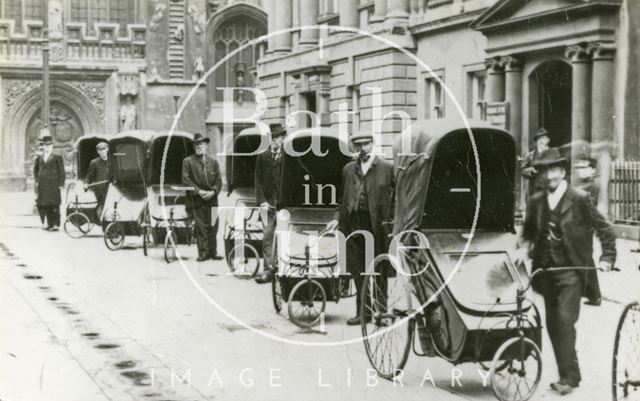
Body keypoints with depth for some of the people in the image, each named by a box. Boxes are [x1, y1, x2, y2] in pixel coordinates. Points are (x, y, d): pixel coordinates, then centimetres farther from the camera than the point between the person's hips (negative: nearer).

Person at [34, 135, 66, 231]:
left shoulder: (57, 157, 0)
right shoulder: (40, 157, 12)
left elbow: (61, 171, -2)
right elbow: (35, 169, 27)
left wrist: (61, 184, -7)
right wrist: (37, 179, 15)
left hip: (53, 184, -4)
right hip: (42, 185, 5)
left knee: (54, 205, -7)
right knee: (45, 205, 4)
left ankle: (56, 225, -5)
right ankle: (49, 224, 11)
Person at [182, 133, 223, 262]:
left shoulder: (213, 162, 14)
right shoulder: (188, 161, 4)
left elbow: (219, 180, 10)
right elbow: (186, 180, -3)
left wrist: (213, 191, -8)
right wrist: (198, 191, -12)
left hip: (211, 199, 3)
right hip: (196, 201, -3)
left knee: (213, 227, 2)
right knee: (201, 227, -5)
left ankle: (213, 251, 11)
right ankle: (203, 252, 0)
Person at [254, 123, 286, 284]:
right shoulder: (262, 157, 8)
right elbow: (258, 180, 7)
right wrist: (262, 201, -4)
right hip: (269, 203, 2)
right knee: (267, 237, -2)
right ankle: (268, 269, 1)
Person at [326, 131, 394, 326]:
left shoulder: (386, 168, 2)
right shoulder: (348, 169, 15)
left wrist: (390, 218, -5)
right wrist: (337, 218, 7)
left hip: (376, 224, -4)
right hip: (354, 224, 4)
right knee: (357, 270, 5)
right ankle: (362, 311, 11)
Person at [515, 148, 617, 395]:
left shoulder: (579, 199, -6)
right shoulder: (536, 202, 8)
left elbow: (604, 230, 0)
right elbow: (529, 231, 20)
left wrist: (606, 259, -7)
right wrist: (524, 247, 1)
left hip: (571, 270, -5)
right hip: (546, 270, 5)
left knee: (564, 320, -15)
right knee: (553, 324, 8)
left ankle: (568, 377, -8)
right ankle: (569, 375, 20)